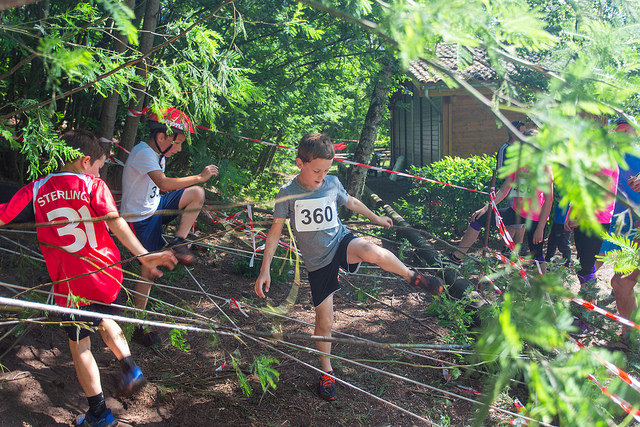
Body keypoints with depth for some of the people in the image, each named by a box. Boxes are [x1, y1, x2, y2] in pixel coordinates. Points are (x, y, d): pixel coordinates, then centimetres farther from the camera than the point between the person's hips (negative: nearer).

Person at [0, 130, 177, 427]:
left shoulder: (35, 190, 2)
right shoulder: (93, 185, -4)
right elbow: (116, 222, -19)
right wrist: (144, 257, -24)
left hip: (70, 285, 0)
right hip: (107, 275, 1)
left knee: (79, 345, 16)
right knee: (104, 319, 32)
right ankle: (129, 367, 19)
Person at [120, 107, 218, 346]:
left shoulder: (158, 153, 6)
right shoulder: (144, 153, -23)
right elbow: (164, 184, -37)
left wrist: (184, 213, 16)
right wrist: (200, 177, -34)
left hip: (155, 207, 8)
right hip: (140, 218, -8)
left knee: (197, 193, -10)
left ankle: (178, 243, -3)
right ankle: (137, 326, 10)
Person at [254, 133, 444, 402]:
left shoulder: (332, 183, -3)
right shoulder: (287, 193, -10)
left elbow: (351, 202, 18)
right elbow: (275, 232, -5)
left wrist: (376, 218, 32)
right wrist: (265, 270, -9)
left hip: (340, 242, 0)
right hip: (317, 262, 0)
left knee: (370, 251, -37)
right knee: (325, 322, 5)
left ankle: (412, 277, -13)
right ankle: (326, 371, 29)